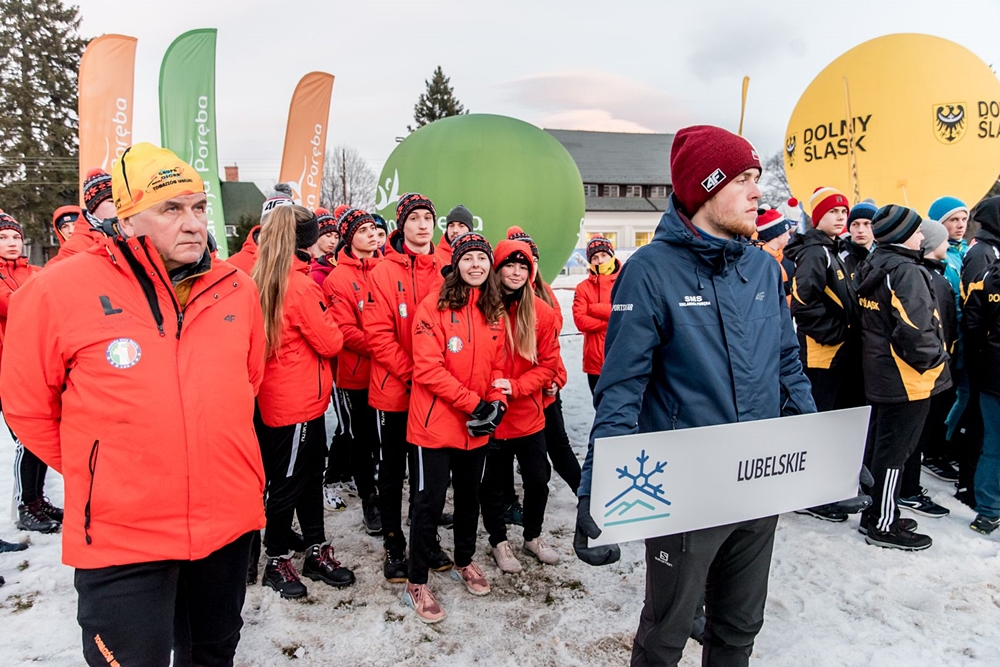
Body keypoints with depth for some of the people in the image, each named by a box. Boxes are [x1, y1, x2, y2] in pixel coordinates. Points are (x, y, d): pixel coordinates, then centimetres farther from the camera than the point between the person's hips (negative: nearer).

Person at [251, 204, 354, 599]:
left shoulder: (261, 281, 5)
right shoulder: (300, 286, -20)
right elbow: (330, 342, -14)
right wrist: (327, 318, 4)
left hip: (274, 399, 9)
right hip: (297, 401, -8)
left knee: (310, 475, 18)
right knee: (288, 483, 6)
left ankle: (316, 551, 30)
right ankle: (277, 562, 22)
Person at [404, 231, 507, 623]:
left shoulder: (493, 311, 6)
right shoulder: (434, 306, -12)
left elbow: (497, 365, 12)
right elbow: (427, 368, -18)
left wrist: (496, 403, -6)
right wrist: (472, 403, -18)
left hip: (477, 426, 6)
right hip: (436, 422, -5)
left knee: (469, 494, 19)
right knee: (430, 500, 2)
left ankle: (464, 562, 41)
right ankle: (416, 584, 18)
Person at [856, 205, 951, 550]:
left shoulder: (873, 268, 10)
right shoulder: (907, 272, -18)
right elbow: (914, 329, -26)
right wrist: (932, 361, -11)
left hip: (881, 374, 9)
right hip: (907, 378, -9)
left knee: (879, 443, 17)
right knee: (894, 450, 0)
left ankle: (874, 512, 29)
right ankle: (883, 525, 10)